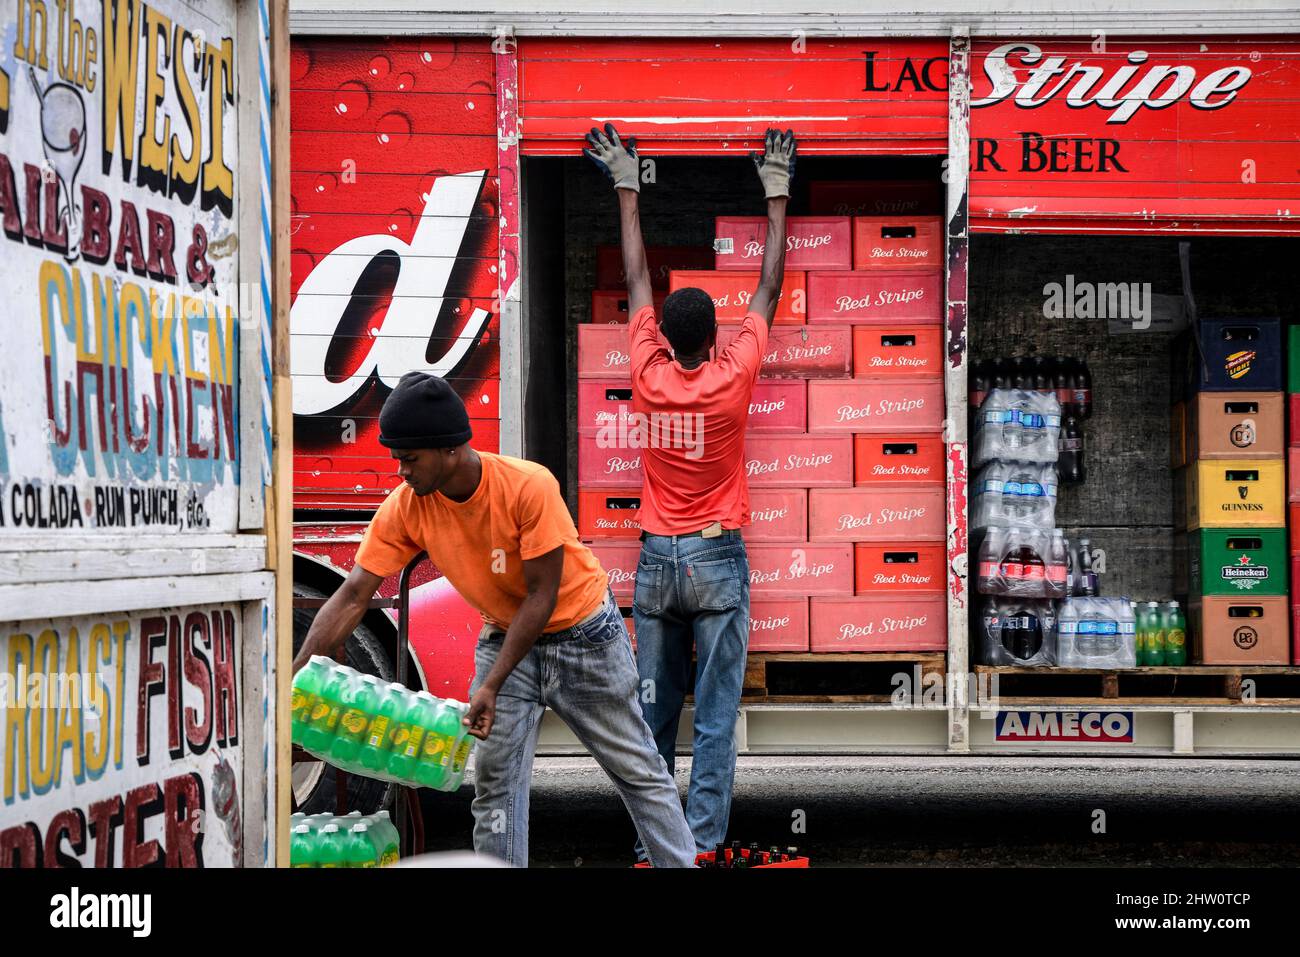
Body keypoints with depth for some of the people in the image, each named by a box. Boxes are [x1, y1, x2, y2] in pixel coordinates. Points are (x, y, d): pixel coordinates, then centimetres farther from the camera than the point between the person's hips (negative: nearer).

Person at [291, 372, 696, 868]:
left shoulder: (529, 487, -30)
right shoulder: (405, 508, -17)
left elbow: (542, 596, -25)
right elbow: (353, 595, -17)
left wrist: (492, 686, -27)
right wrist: (296, 674, -28)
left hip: (582, 635, -4)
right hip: (505, 636, 4)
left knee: (639, 771, 6)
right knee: (494, 781, -2)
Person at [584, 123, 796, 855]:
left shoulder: (649, 377, -3)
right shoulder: (733, 379, -9)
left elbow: (638, 280, 9)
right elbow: (770, 289, 2)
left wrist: (628, 190, 19)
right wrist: (777, 197, 12)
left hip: (657, 557, 3)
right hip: (717, 557, -3)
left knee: (654, 715, 6)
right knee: (715, 717, -3)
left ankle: (653, 844, 7)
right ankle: (703, 847, -5)